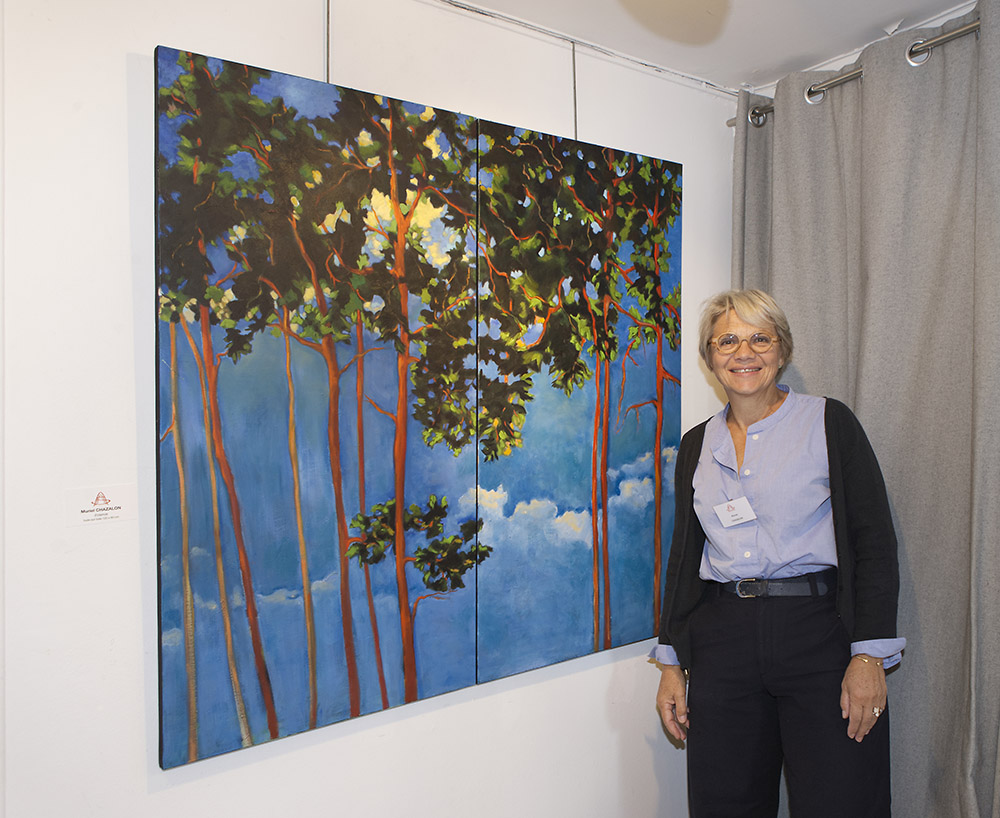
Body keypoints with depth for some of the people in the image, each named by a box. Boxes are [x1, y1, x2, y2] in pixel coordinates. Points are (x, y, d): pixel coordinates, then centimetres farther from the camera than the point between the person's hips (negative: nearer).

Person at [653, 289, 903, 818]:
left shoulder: (829, 423, 1)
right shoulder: (697, 445, 11)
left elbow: (874, 542, -3)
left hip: (820, 633, -3)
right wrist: (672, 662, 10)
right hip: (722, 644, 3)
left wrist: (869, 655, -12)